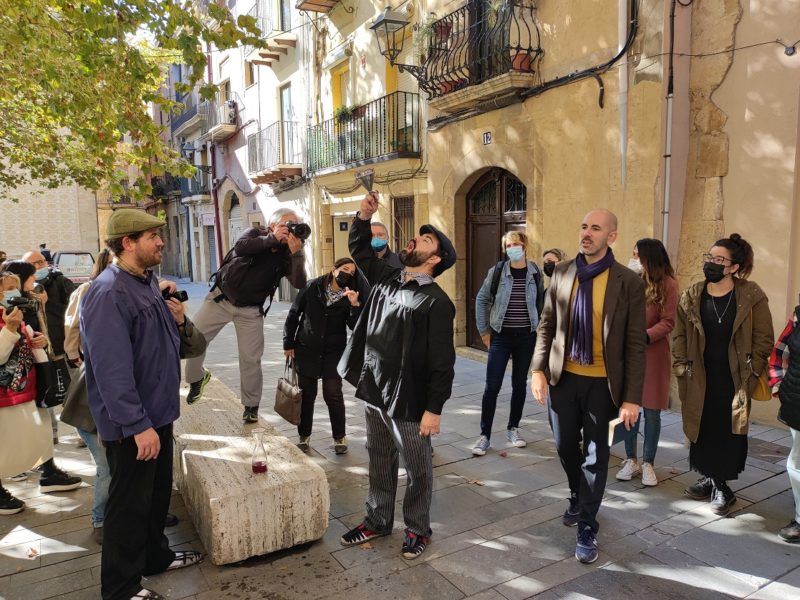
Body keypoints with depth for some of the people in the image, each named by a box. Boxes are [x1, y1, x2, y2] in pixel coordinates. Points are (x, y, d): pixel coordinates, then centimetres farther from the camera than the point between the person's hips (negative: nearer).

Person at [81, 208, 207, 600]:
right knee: (130, 502, 6)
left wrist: (179, 321, -1)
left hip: (157, 411, 9)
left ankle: (155, 555, 41)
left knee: (158, 492, 23)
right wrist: (137, 425, -28)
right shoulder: (108, 294, -23)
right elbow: (112, 369, -28)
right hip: (131, 423, -9)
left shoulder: (148, 282, 8)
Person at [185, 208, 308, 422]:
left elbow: (299, 283, -21)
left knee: (251, 359, -2)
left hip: (250, 310, 0)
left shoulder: (287, 253, -5)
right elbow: (240, 247, -29)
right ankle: (197, 377, 26)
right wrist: (272, 239, -29)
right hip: (221, 298, 0)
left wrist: (297, 253, -32)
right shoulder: (256, 234, -6)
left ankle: (251, 405, 16)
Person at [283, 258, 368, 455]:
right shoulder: (313, 287, -6)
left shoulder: (351, 296, -4)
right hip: (306, 350, 0)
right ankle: (304, 436, 24)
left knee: (333, 394, -2)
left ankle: (340, 438, 15)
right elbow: (294, 314, 1)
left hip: (333, 352, 0)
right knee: (306, 394, 7)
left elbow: (355, 326, -12)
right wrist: (288, 343, 2)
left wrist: (355, 306, -27)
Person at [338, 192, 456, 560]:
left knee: (417, 470, 12)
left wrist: (434, 409, -17)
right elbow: (359, 250, 20)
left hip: (408, 402, -6)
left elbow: (442, 362, -16)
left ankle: (417, 529, 32)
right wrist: (364, 217, 3)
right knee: (379, 463, 21)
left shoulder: (436, 302, -15)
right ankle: (378, 521, 39)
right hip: (374, 393, 7)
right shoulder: (386, 278, 5)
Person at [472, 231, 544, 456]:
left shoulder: (535, 273, -1)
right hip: (501, 336, -1)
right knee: (492, 386, -2)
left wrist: (539, 329, 7)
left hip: (526, 337, 2)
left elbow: (541, 303, 8)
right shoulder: (497, 271, -5)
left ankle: (513, 428, 28)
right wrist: (484, 330, 2)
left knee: (519, 384, 12)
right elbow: (481, 299, 3)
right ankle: (484, 435, 8)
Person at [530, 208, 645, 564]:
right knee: (566, 446, 17)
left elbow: (635, 344, -8)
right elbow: (546, 324, 5)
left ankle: (587, 528, 24)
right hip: (563, 377, 3)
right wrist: (538, 369, -2)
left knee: (595, 455, 7)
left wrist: (632, 397, -10)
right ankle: (578, 496, 46)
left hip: (602, 383, -3)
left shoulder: (628, 282, -9)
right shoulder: (562, 273, 0)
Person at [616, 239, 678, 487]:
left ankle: (648, 463, 21)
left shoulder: (667, 284, -5)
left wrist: (645, 336, -23)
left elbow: (668, 322, -9)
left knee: (651, 411, 6)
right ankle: (631, 460, 23)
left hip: (653, 354, -3)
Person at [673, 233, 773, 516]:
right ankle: (709, 480, 27)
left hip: (734, 381, -2)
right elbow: (680, 336, 4)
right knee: (702, 431, 10)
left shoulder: (751, 297, -7)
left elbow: (764, 339, -3)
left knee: (729, 432, 4)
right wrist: (681, 370, -2)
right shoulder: (691, 297, -1)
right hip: (700, 380, 2)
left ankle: (722, 487, 19)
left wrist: (751, 373, -6)